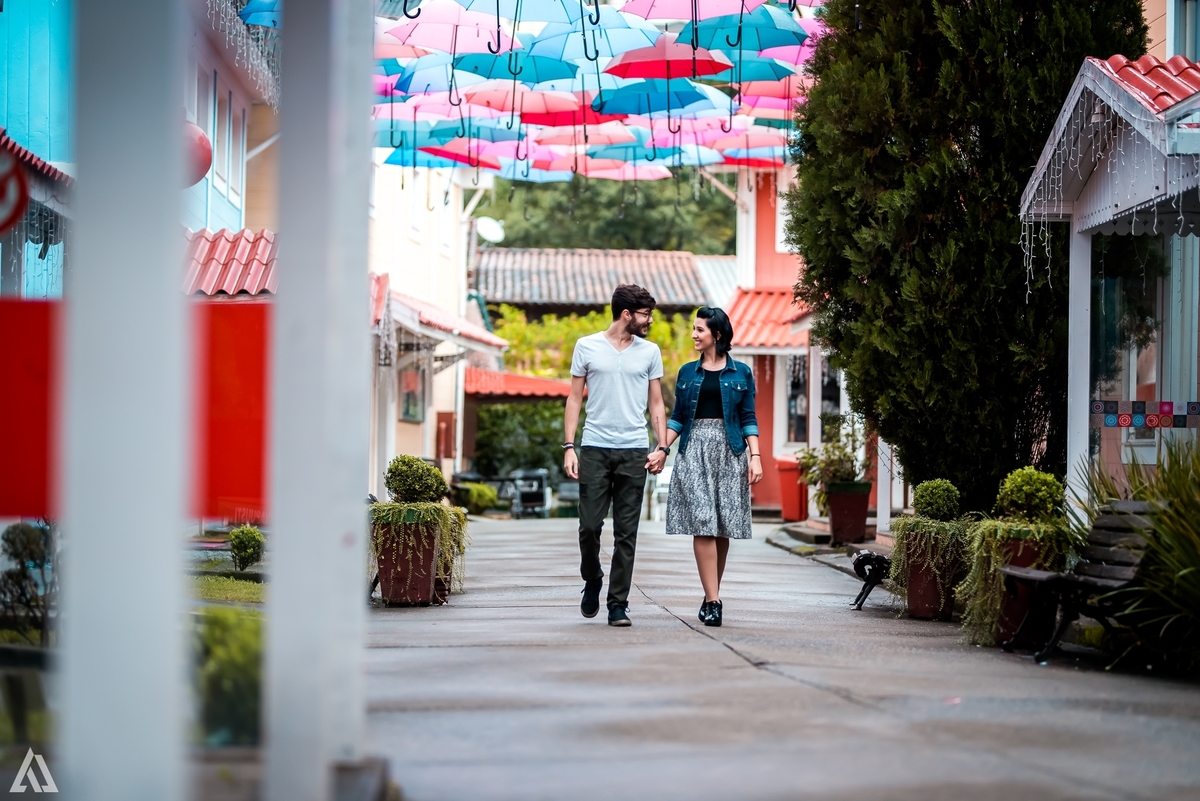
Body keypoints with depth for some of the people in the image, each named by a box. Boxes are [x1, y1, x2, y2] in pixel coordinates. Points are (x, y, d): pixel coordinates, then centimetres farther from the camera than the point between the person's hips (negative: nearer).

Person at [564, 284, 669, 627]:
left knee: (626, 532, 0)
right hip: (595, 448, -1)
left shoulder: (650, 352, 10)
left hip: (634, 451, 1)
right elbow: (575, 399, 7)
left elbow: (656, 404, 13)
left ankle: (618, 604, 4)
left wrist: (662, 447, 0)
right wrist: (568, 447, -2)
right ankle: (592, 580, 24)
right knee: (589, 525, -3)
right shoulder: (587, 347, 5)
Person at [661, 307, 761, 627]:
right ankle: (713, 601, -14)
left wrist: (755, 456, -5)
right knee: (703, 525, -11)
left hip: (729, 451, 0)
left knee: (722, 528, 1)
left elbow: (748, 419, 5)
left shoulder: (741, 373, 7)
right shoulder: (688, 372, 12)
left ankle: (711, 597, 12)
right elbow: (677, 418, 13)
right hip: (694, 449, 0)